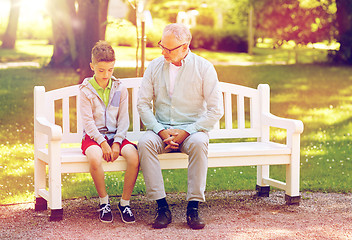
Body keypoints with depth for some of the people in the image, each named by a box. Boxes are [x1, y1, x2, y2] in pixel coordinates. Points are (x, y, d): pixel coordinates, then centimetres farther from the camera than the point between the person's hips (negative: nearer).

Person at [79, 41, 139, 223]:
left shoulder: (120, 90, 8)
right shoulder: (86, 90, -1)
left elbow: (123, 120, 4)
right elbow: (88, 121, -8)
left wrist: (116, 142, -11)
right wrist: (102, 142, -19)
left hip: (116, 136, 3)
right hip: (93, 136, -3)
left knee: (134, 156, -28)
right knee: (95, 158, -37)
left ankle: (125, 202, -11)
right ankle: (104, 201, -13)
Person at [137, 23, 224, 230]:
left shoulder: (204, 68, -4)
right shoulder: (154, 67, 5)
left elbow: (216, 110, -7)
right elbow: (143, 103, 5)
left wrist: (186, 132, -15)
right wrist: (160, 131, -11)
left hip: (192, 129, -2)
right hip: (161, 129, 2)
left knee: (199, 143, -36)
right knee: (145, 143, -30)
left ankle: (194, 207, -30)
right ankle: (162, 207, -30)